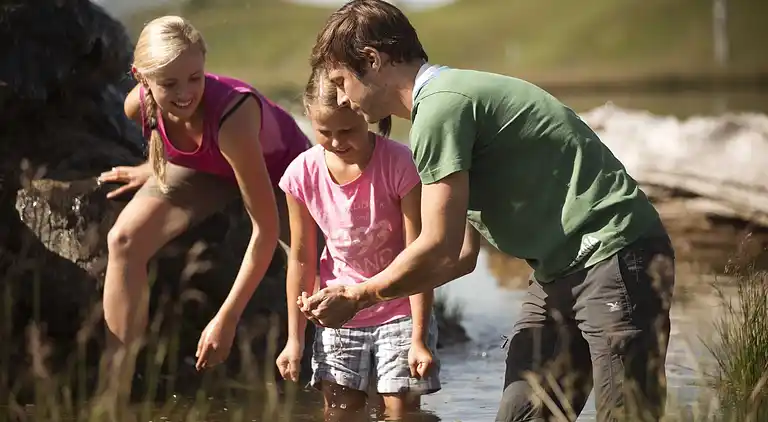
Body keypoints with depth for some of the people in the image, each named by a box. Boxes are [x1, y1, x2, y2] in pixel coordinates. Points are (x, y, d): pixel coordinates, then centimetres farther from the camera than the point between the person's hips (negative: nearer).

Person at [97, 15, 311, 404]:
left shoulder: (231, 115, -44)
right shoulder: (139, 105, -29)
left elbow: (266, 228, -39)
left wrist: (227, 318, -37)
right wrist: (156, 168, 13)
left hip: (278, 167, -3)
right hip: (206, 168, 4)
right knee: (124, 240, -18)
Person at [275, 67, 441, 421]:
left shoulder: (399, 164, -20)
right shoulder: (303, 173, -10)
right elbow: (301, 260, 0)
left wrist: (419, 338, -18)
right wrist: (294, 339, 3)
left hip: (399, 311, -3)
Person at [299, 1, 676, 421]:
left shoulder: (440, 106, -15)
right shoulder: (450, 96, 16)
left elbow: (439, 249, -16)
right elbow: (461, 254, 18)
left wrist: (356, 297, -1)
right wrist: (364, 293, 15)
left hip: (616, 255, -10)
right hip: (562, 269, 10)